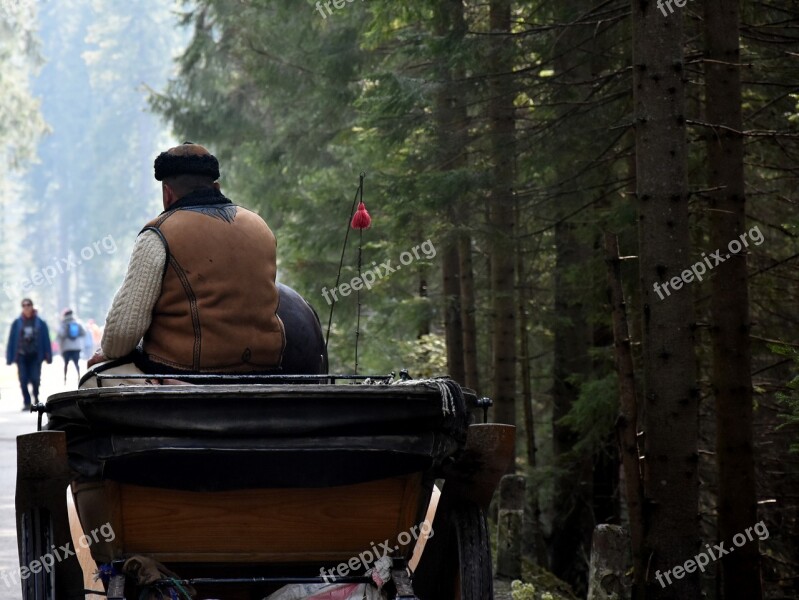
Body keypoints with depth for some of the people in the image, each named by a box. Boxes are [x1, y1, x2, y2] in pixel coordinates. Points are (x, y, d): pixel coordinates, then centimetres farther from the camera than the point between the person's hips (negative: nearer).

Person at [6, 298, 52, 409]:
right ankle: (27, 403, 4)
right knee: (23, 381, -3)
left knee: (35, 379, -4)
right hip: (22, 356, 1)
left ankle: (36, 399, 22)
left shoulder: (40, 323, 1)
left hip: (35, 356, -1)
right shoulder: (17, 323, 2)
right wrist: (9, 358, 0)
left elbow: (46, 341, 3)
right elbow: (12, 341, 4)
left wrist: (48, 356, 0)